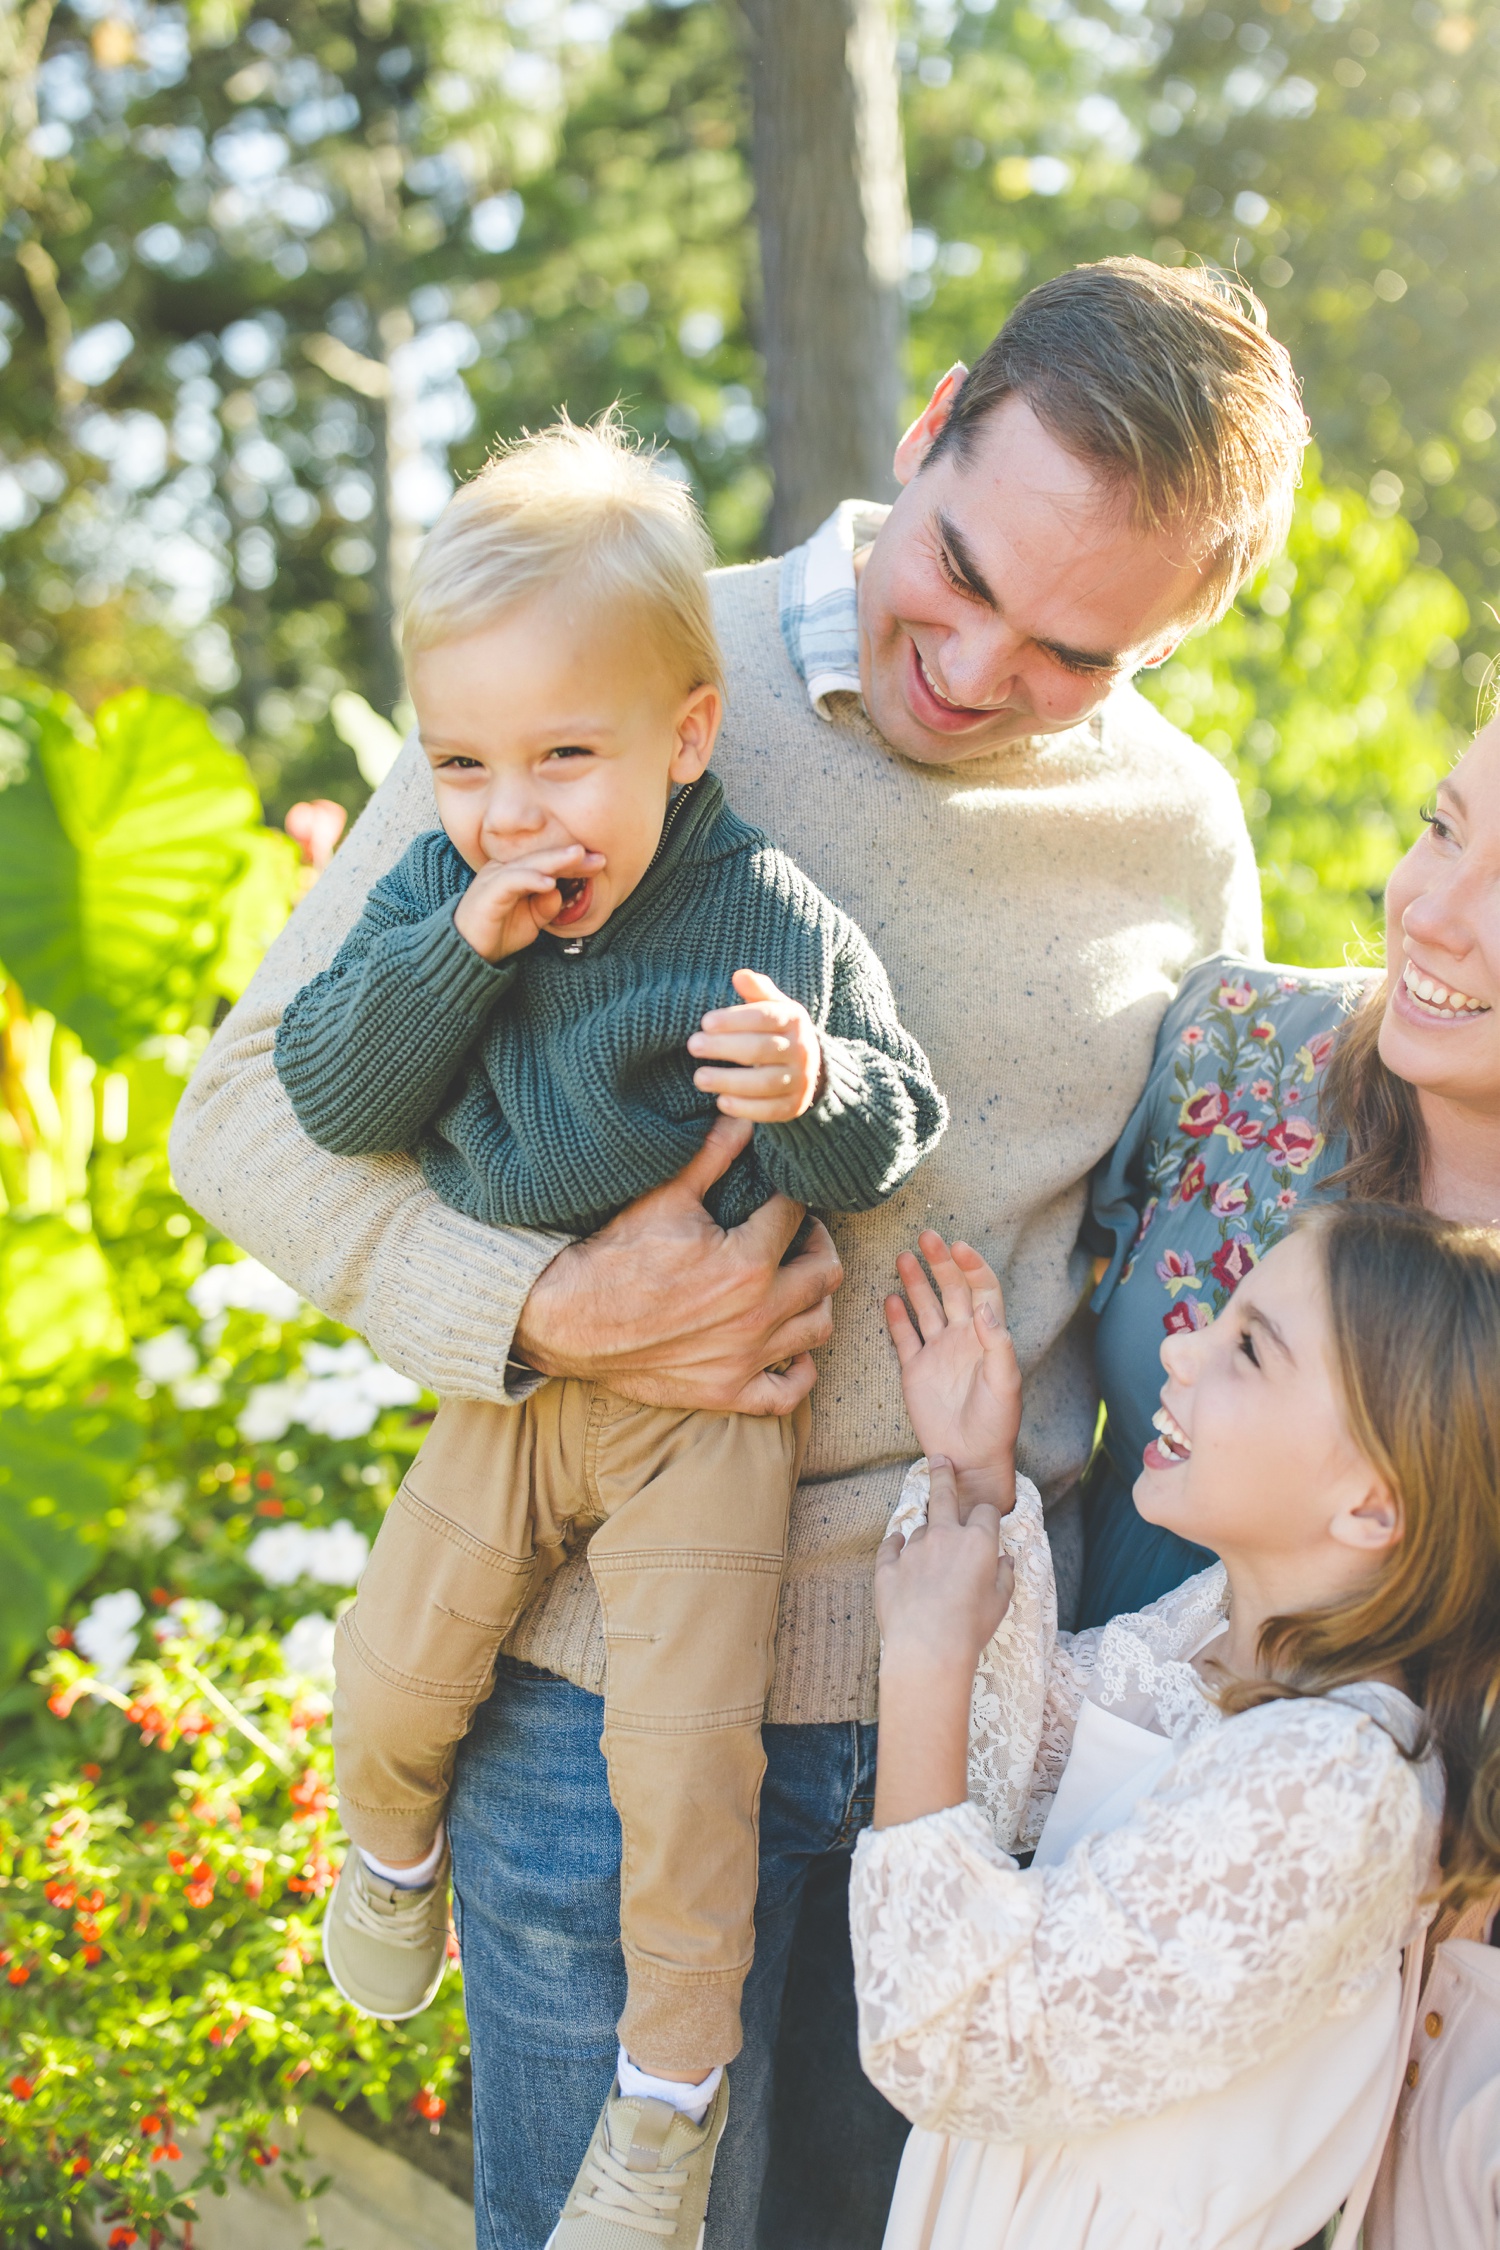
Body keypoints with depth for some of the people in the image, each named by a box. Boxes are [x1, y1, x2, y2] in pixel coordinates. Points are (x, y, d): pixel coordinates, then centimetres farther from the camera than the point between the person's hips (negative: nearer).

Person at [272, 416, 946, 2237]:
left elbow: (893, 1132, -10)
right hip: (507, 1382, 4)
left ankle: (673, 2088, 17)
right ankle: (395, 1850, 47)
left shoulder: (773, 924, -16)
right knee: (382, 1685, 9)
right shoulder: (433, 899, -4)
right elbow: (327, 1098, -10)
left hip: (705, 1396, -4)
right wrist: (455, 952, -24)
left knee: (681, 1751, -6)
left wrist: (812, 1089, -34)